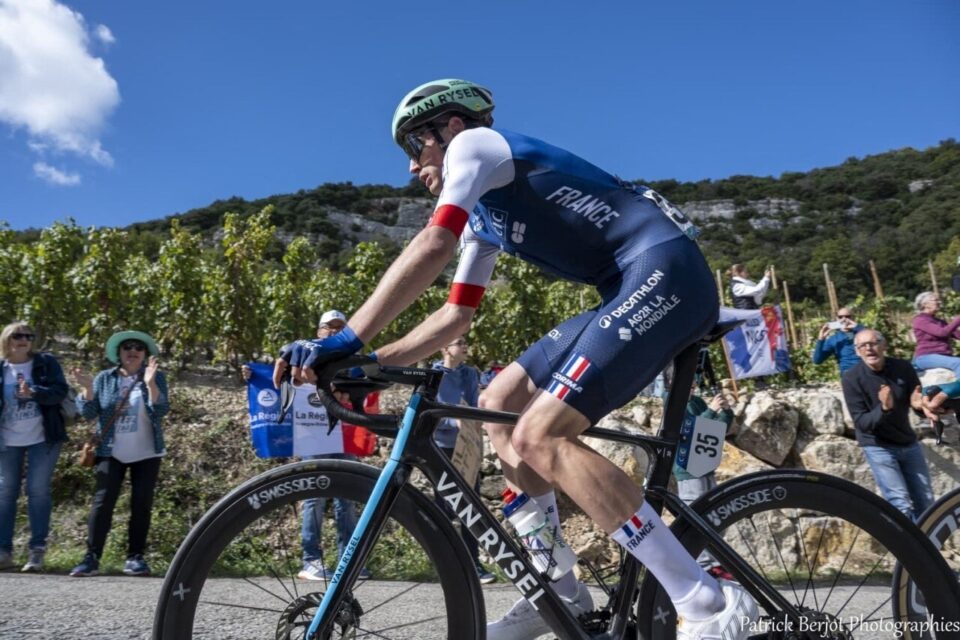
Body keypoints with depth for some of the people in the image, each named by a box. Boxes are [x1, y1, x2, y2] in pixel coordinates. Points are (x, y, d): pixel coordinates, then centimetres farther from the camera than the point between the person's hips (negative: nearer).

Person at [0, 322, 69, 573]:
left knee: (38, 491, -2)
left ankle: (37, 550, 3)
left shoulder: (46, 362, -2)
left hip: (42, 438, -2)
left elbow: (60, 391, -12)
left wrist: (32, 393, -27)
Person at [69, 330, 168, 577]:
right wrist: (87, 388, -18)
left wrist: (150, 384, -29)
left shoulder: (156, 377, -1)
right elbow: (89, 413, -1)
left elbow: (160, 411, -14)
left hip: (146, 454, 0)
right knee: (102, 501, -6)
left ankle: (135, 557, 9)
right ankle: (92, 557, -1)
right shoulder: (104, 378, 3)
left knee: (141, 504, 1)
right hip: (111, 453, 1)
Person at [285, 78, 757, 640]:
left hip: (667, 270, -10)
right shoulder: (483, 220, 26)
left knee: (537, 439, -18)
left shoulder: (474, 143, 0)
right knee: (498, 405, 8)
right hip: (634, 290, 10)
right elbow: (456, 316, 24)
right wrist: (371, 362, 13)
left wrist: (346, 341, -14)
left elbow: (430, 248, -15)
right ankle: (558, 593, 13)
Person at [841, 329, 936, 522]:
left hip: (908, 443, 4)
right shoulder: (851, 378, -18)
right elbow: (861, 423, -19)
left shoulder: (903, 367, -9)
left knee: (925, 502, 10)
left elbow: (918, 401, -2)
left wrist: (921, 405, -27)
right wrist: (884, 408, -38)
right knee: (901, 505, -10)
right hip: (878, 447, -4)